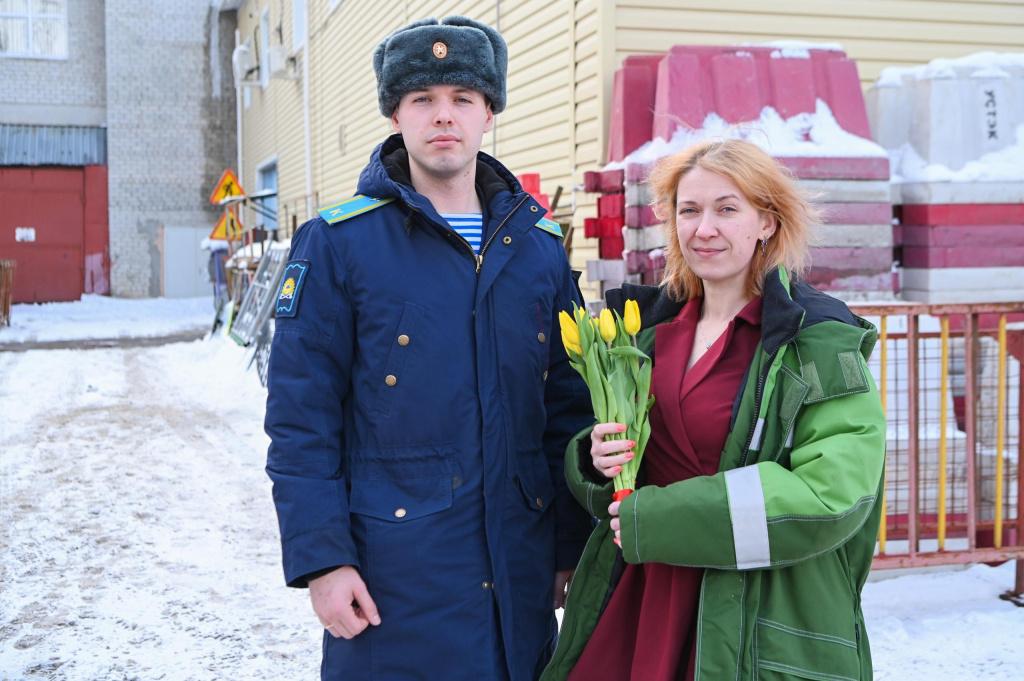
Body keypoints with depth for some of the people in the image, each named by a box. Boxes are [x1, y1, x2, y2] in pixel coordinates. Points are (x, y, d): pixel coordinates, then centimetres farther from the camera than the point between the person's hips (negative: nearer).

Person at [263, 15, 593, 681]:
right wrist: (321, 559, -12)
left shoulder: (539, 246, 7)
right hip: (393, 575, -4)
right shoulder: (337, 244, -5)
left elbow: (569, 406, 10)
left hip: (520, 572, 4)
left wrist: (574, 547, 9)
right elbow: (300, 420, -7)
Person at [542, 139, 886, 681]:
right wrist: (597, 460, -9)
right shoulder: (649, 326, 8)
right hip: (638, 604, 5)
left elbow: (833, 495, -20)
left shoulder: (820, 345, -10)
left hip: (766, 630, -5)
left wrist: (658, 518, -20)